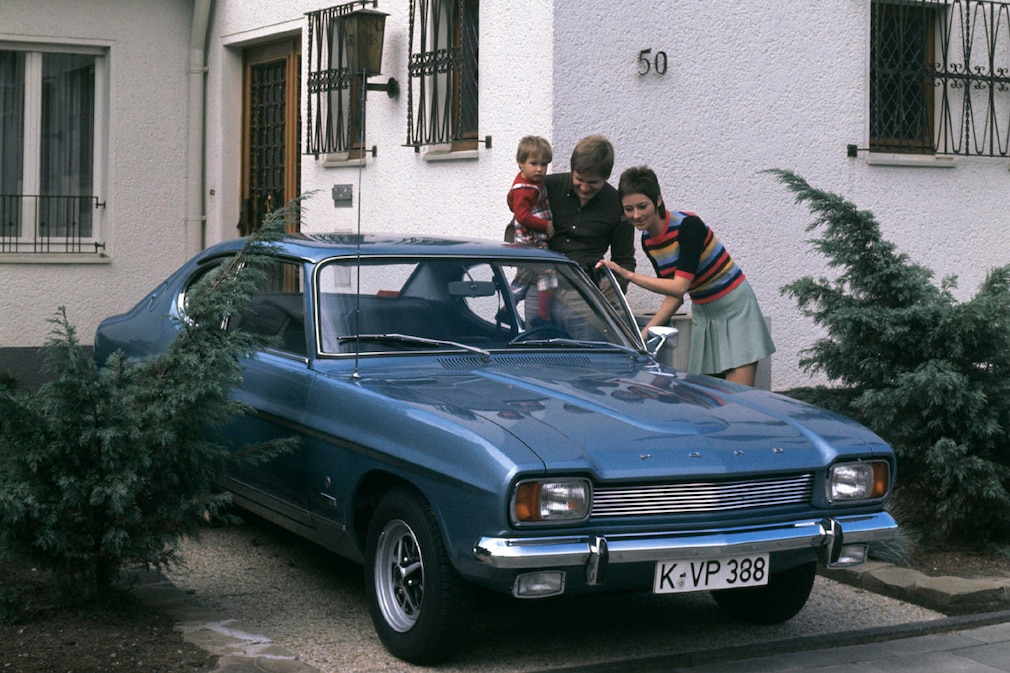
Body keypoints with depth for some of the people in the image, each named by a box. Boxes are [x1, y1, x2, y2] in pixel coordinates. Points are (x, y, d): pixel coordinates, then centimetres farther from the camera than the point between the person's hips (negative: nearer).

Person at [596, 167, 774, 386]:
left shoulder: (688, 225, -23)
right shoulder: (648, 241, 0)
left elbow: (680, 286, -29)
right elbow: (673, 296, 4)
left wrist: (629, 275, -28)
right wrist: (644, 333, -7)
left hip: (734, 309, -7)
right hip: (702, 314, 7)